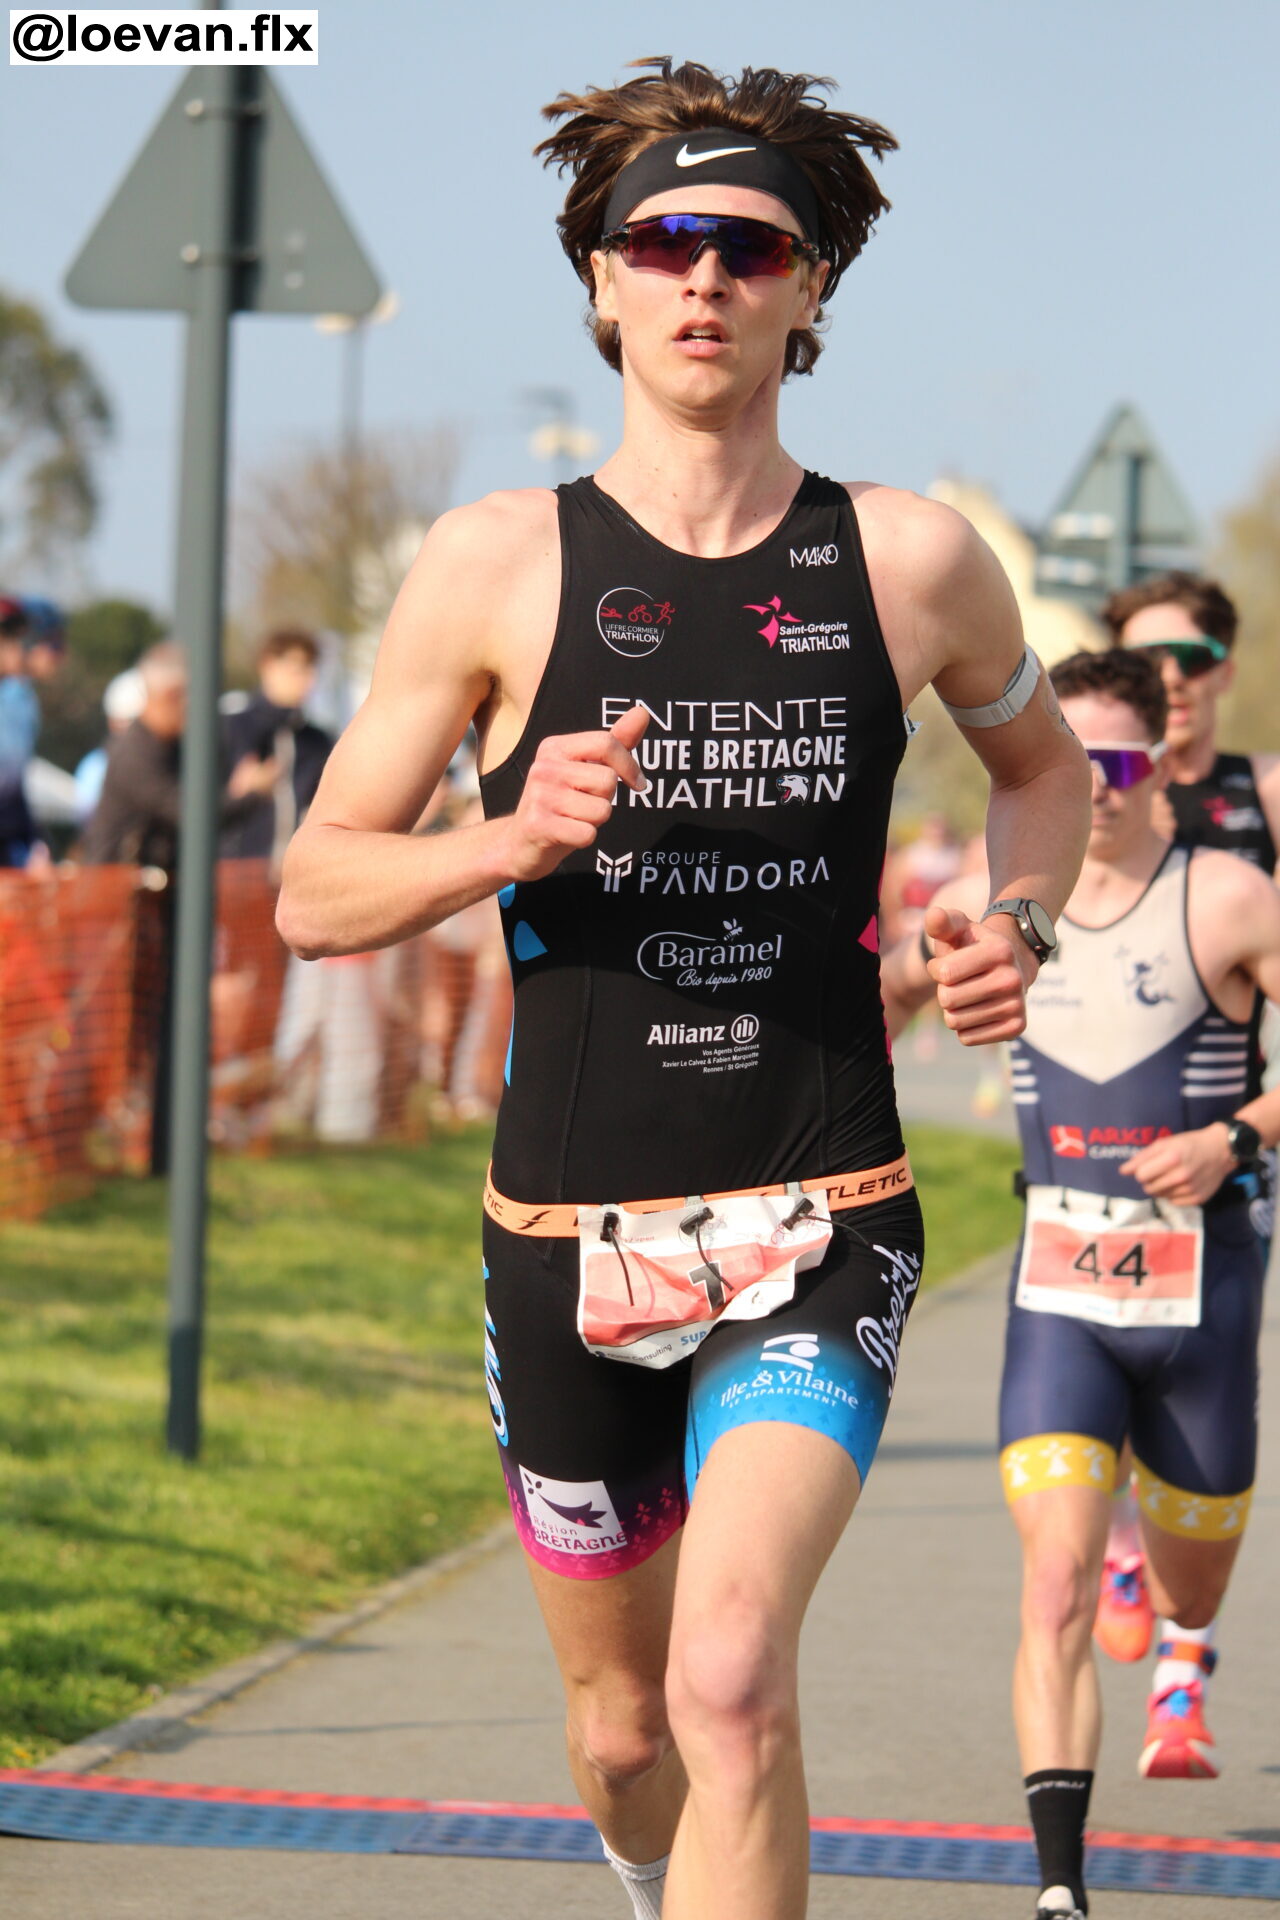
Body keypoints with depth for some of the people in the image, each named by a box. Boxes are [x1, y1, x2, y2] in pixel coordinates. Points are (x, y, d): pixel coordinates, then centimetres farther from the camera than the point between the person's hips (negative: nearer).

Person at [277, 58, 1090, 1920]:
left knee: (731, 1679, -24)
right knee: (623, 1728, 16)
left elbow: (1042, 759, 23)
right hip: (570, 1238, 1)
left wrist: (1021, 919, 2)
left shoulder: (909, 561, 1)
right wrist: (514, 838, -18)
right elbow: (314, 893, 0)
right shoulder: (498, 565, -3)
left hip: (822, 1229, -1)